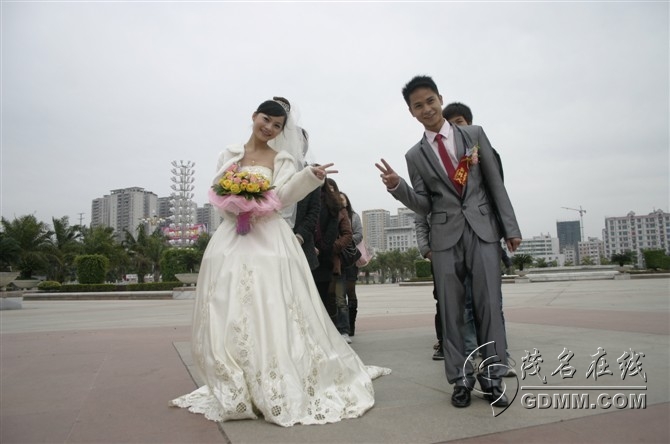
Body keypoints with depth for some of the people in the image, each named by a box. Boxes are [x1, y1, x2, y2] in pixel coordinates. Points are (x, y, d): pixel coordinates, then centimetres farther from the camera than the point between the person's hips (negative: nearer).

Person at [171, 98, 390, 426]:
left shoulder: (281, 160, 8)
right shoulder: (229, 154, 14)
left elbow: (283, 196, -7)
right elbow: (215, 192, 12)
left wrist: (312, 175, -23)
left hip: (268, 238, -2)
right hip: (231, 236, 3)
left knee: (270, 315, -6)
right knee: (228, 318, 2)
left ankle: (276, 391, 7)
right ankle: (235, 391, 16)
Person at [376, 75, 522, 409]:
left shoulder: (475, 134, 7)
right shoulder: (415, 155, 7)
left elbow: (496, 184, 6)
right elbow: (424, 205, 3)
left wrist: (511, 227, 2)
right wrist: (397, 186, -15)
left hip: (484, 230, 0)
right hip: (445, 236, 1)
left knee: (489, 305, 0)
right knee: (451, 310, 4)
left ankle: (492, 378, 13)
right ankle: (461, 379, 16)